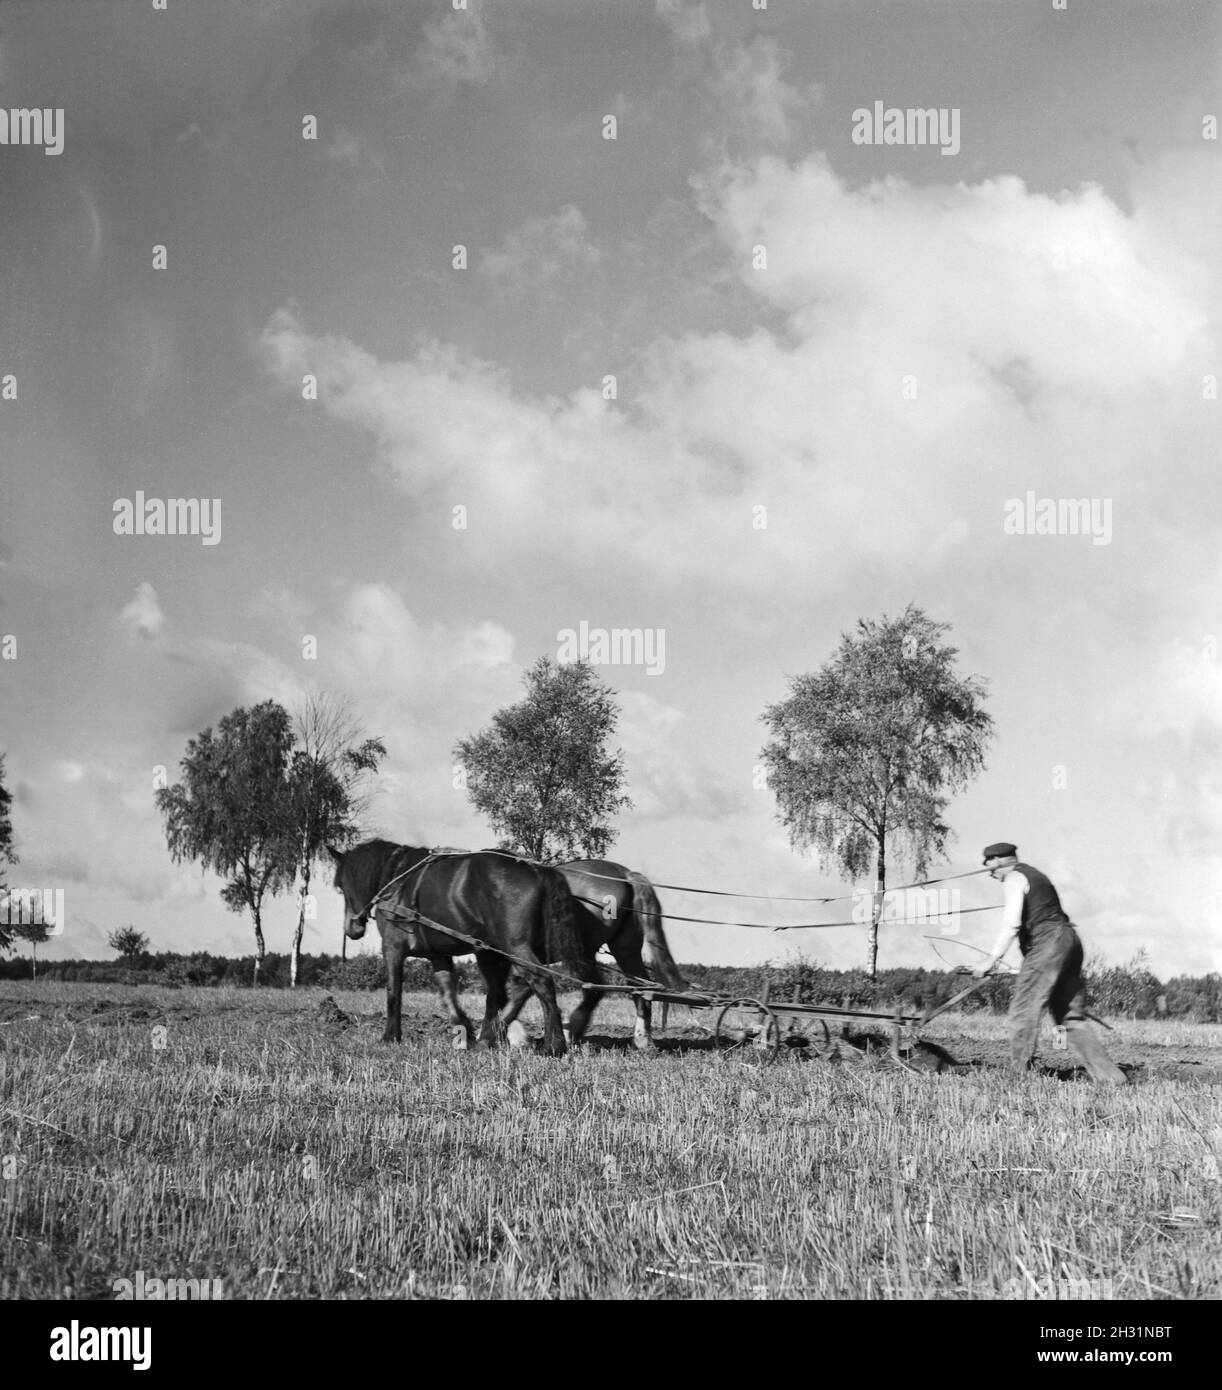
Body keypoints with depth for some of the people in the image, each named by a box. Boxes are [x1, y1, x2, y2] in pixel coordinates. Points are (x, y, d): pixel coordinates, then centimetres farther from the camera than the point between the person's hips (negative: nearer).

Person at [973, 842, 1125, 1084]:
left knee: (1023, 1011, -7)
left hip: (1047, 944, -9)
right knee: (1071, 1017, 8)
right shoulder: (1034, 874, 27)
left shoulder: (1014, 879, -2)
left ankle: (1018, 1074, -8)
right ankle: (1109, 1076, 2)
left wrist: (993, 960, -15)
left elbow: (1012, 924, -15)